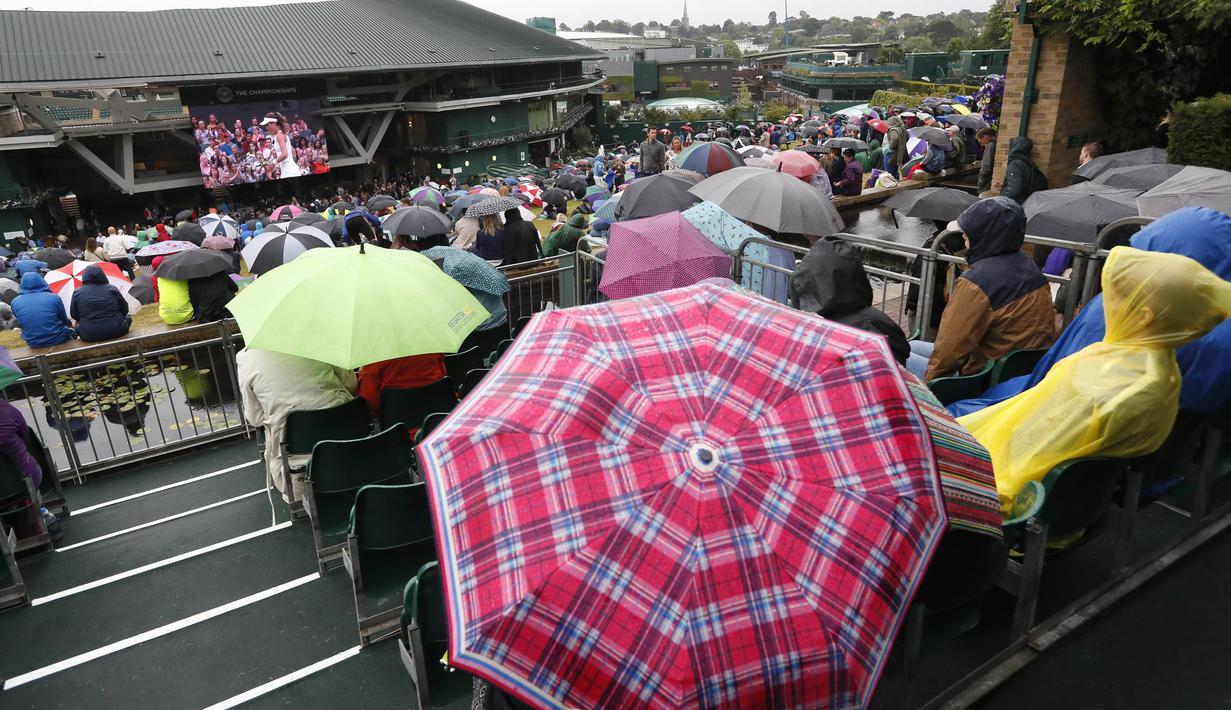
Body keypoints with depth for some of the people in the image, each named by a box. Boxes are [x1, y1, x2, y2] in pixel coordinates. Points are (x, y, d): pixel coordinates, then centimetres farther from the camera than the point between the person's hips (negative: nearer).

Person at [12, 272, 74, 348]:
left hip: (33, 344, 3)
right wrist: (70, 324, 25)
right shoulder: (54, 298, -12)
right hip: (57, 340, -3)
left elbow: (20, 324, 11)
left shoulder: (15, 303, -5)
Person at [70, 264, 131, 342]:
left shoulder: (77, 293, 1)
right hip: (116, 332, -1)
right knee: (128, 318, 27)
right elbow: (124, 310, 8)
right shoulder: (112, 289, 0)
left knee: (78, 328, 31)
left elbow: (74, 315, 9)